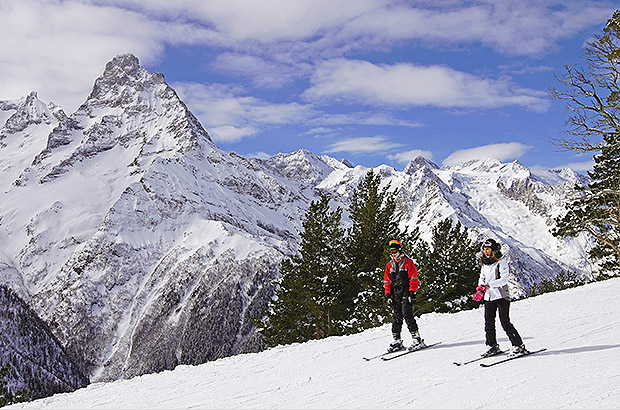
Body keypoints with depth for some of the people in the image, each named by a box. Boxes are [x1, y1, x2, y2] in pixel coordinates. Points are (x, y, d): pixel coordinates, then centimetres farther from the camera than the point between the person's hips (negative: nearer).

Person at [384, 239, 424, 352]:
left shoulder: (408, 262, -1)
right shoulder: (389, 265, 15)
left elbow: (414, 279, -5)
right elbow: (387, 281, 18)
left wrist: (412, 293, -13)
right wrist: (388, 294, 7)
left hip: (406, 293, -5)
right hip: (395, 294, 6)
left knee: (407, 315, -14)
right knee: (396, 317, 3)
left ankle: (417, 339, -11)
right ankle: (397, 341, 8)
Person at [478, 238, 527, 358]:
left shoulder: (501, 262, -8)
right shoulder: (485, 264, 14)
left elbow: (504, 279, -16)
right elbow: (482, 277, 19)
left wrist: (490, 285, -27)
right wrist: (481, 285, -4)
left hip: (501, 296, -7)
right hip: (489, 297, 7)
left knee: (505, 322, -9)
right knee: (489, 323, 6)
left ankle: (518, 345, 0)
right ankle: (492, 346, 19)